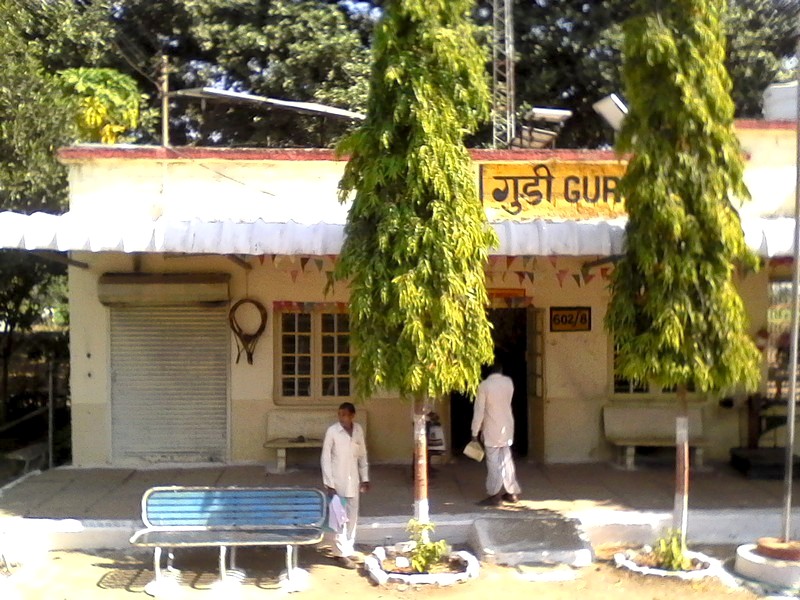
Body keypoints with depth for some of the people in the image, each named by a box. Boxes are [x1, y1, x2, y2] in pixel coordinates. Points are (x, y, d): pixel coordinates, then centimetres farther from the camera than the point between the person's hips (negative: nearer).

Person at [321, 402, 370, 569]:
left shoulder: (358, 430, 2)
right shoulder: (332, 431, -13)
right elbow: (325, 458, -11)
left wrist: (365, 478, 10)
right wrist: (329, 483, -15)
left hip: (353, 481, 5)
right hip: (337, 481, -5)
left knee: (352, 517, 12)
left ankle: (349, 549, 24)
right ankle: (341, 553, 7)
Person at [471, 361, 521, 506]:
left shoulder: (484, 385, -15)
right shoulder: (509, 382, 0)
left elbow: (479, 410, -14)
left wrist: (475, 432, -8)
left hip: (492, 430, -5)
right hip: (507, 427, 5)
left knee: (493, 462, -1)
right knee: (506, 460, 14)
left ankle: (495, 495, 1)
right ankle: (512, 492, 20)